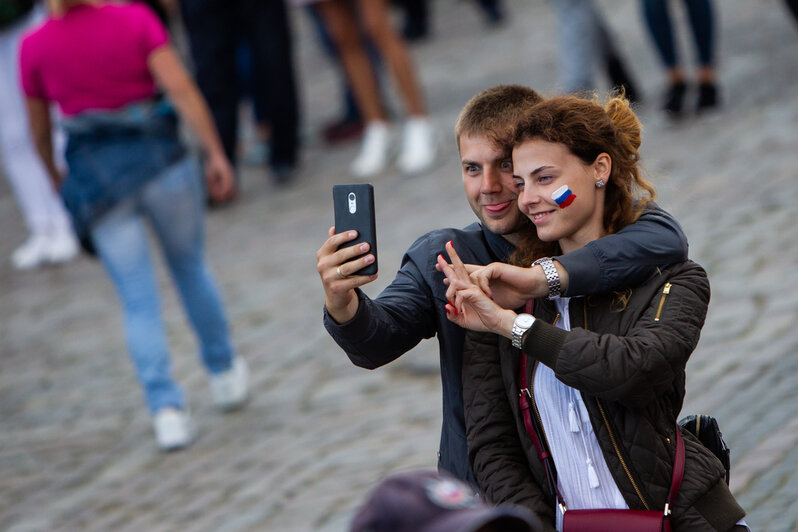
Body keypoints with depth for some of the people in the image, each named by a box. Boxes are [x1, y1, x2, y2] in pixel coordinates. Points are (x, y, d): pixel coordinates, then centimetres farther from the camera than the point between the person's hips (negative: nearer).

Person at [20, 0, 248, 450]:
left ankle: (167, 407, -7)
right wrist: (216, 154, -7)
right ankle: (225, 374, 33)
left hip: (95, 172, 0)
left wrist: (56, 179, 27)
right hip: (158, 157, 0)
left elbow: (40, 133, 9)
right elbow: (181, 88, -12)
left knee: (139, 299, 5)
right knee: (191, 266, 22)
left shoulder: (34, 48, -1)